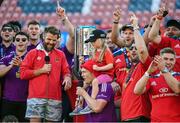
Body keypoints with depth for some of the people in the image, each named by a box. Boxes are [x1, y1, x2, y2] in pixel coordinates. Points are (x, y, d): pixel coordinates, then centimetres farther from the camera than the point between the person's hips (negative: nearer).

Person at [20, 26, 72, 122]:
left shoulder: (60, 55, 15)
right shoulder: (33, 53, 7)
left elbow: (66, 72, 13)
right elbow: (23, 73, 1)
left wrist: (67, 78, -10)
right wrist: (41, 70, -6)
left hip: (55, 98, 3)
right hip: (36, 97, -2)